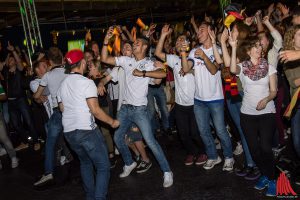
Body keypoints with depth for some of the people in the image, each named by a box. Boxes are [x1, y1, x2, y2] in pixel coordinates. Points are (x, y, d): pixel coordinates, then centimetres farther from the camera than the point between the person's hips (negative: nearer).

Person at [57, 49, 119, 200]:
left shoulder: (62, 84, 11)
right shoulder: (87, 82, -11)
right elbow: (95, 110, -16)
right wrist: (112, 122, -4)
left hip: (68, 131, 8)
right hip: (87, 130, -8)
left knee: (85, 162, 25)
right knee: (103, 166, 0)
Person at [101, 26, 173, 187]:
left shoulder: (149, 64, -4)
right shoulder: (126, 60, 7)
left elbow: (163, 74, -23)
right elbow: (104, 59, 6)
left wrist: (142, 73, -21)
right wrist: (106, 41, -3)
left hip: (140, 109, -5)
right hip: (125, 107, 6)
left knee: (150, 141, -8)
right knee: (117, 137, 15)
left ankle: (167, 171, 3)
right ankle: (129, 163, 37)